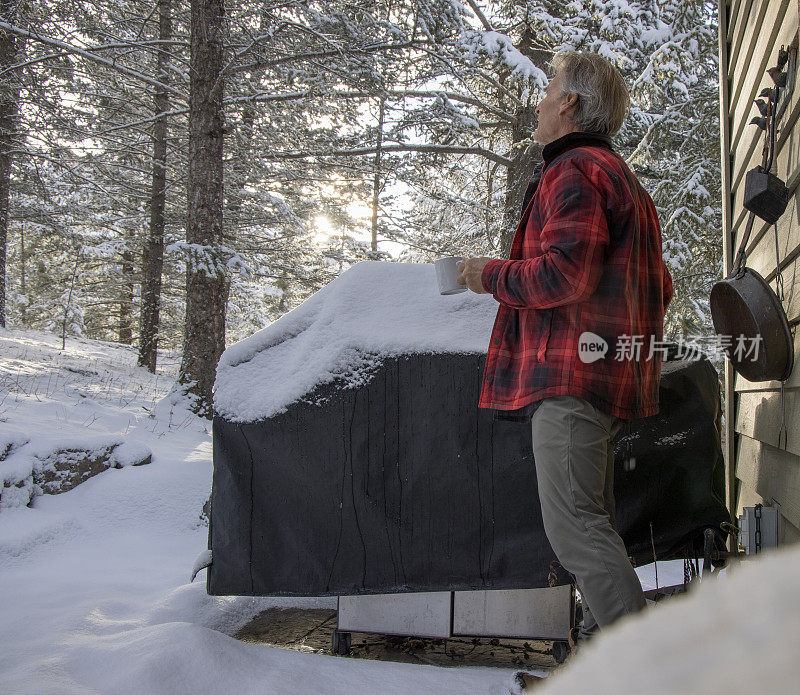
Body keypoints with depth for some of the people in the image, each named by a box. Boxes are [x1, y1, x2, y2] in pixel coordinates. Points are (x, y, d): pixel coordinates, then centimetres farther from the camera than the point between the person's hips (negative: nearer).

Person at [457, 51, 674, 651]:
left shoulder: (573, 170, -9)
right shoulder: (622, 177, 24)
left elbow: (564, 272, -23)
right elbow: (660, 287, 25)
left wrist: (492, 275, -8)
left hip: (570, 375, -11)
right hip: (611, 376, 11)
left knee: (572, 521, -9)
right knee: (593, 514, 17)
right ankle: (607, 631, 26)